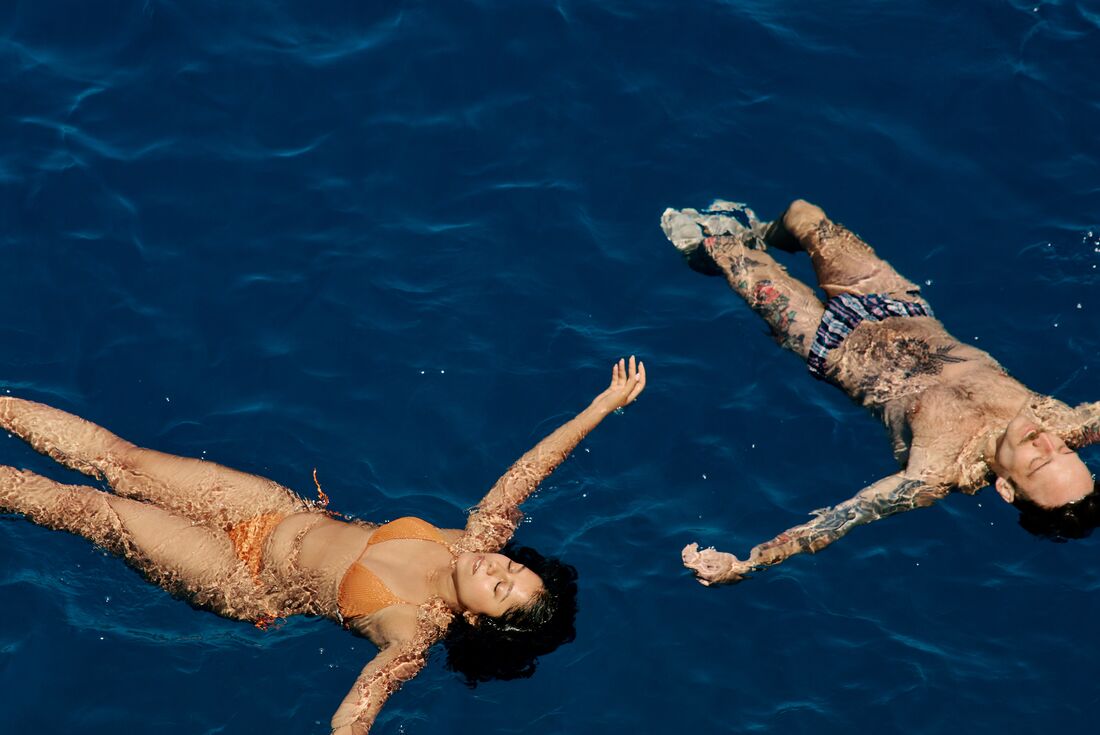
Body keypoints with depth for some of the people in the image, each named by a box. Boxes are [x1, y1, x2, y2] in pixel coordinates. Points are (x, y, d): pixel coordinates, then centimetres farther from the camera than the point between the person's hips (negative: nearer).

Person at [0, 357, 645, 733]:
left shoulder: (417, 629, -29)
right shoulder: (478, 541, -14)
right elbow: (524, 474, -12)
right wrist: (605, 405, -18)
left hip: (255, 581, -5)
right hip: (285, 513, 5)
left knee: (96, 509, -3)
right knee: (121, 460, 6)